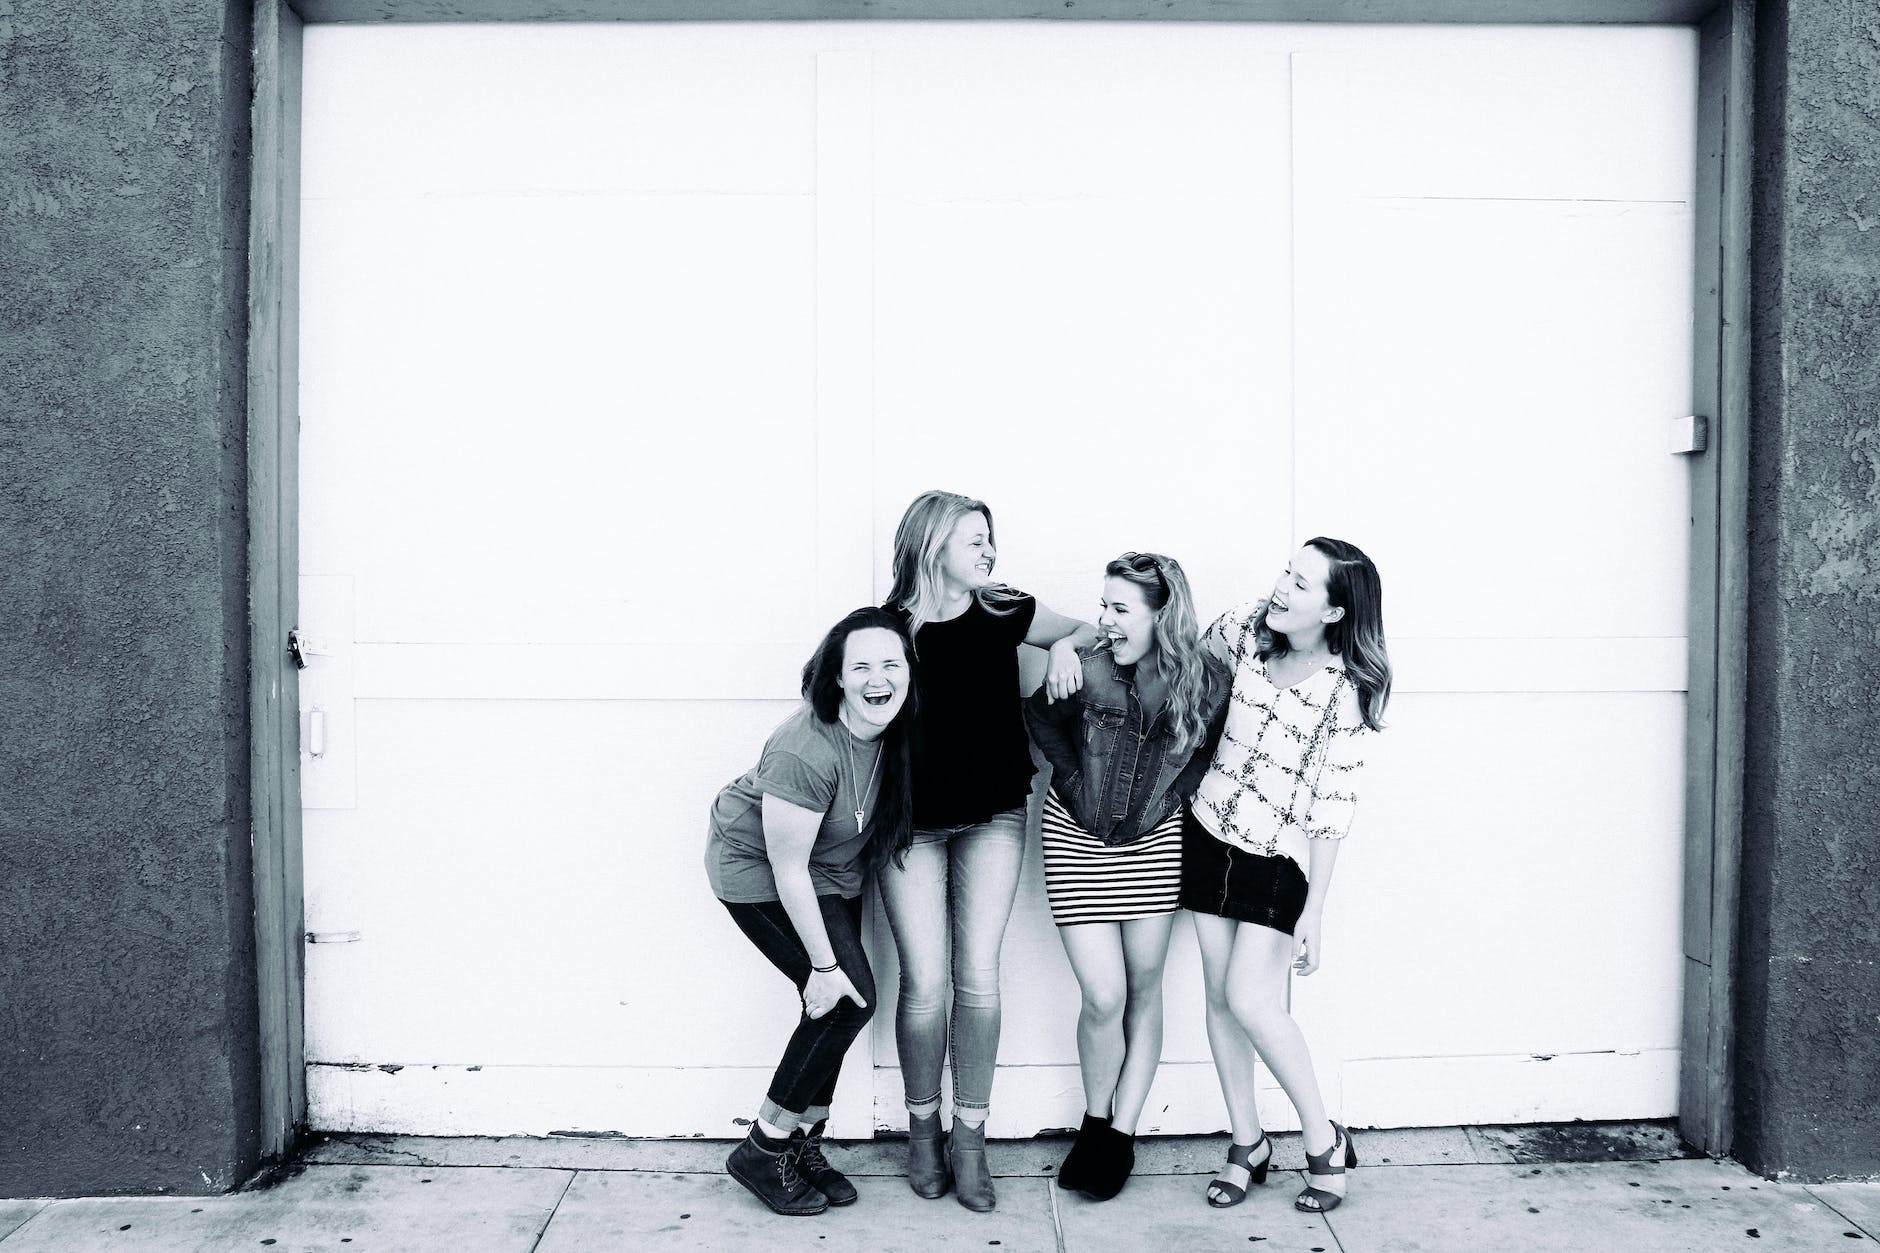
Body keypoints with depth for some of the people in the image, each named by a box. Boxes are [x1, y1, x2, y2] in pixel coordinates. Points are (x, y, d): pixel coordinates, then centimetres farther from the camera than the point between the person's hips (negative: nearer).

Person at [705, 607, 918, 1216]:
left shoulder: (894, 729, -15)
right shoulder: (805, 752, -35)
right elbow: (789, 868, -28)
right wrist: (823, 965, -22)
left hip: (832, 870, 7)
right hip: (757, 870, -7)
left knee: (838, 1007, 4)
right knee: (848, 999, -13)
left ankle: (804, 1145, 22)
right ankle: (762, 1152, 2)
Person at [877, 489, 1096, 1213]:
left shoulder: (1004, 613, -1)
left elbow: (1094, 629, 11)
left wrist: (1065, 647, -11)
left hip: (993, 819, 2)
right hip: (911, 824, -2)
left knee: (978, 976, -1)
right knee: (924, 982, -2)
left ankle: (970, 1139, 14)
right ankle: (923, 1131, 20)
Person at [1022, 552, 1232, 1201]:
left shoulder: (1209, 684, -13)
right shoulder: (1089, 673, -17)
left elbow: (1209, 752, 6)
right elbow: (1039, 715, 2)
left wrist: (1172, 794, -5)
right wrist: (1075, 777, -4)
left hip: (1154, 842, 2)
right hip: (1077, 839, -1)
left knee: (1144, 988, 9)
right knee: (1104, 998, -4)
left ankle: (1123, 1131, 24)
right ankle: (1095, 1120, 22)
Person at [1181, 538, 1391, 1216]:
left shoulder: (1347, 688, -17)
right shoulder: (1246, 630, -5)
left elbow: (1332, 807, -15)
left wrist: (1314, 910, -14)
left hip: (1280, 856, -5)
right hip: (1209, 834, 5)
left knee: (1249, 999, -10)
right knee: (1219, 993, 8)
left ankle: (1324, 1139, 13)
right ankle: (1247, 1143, 24)